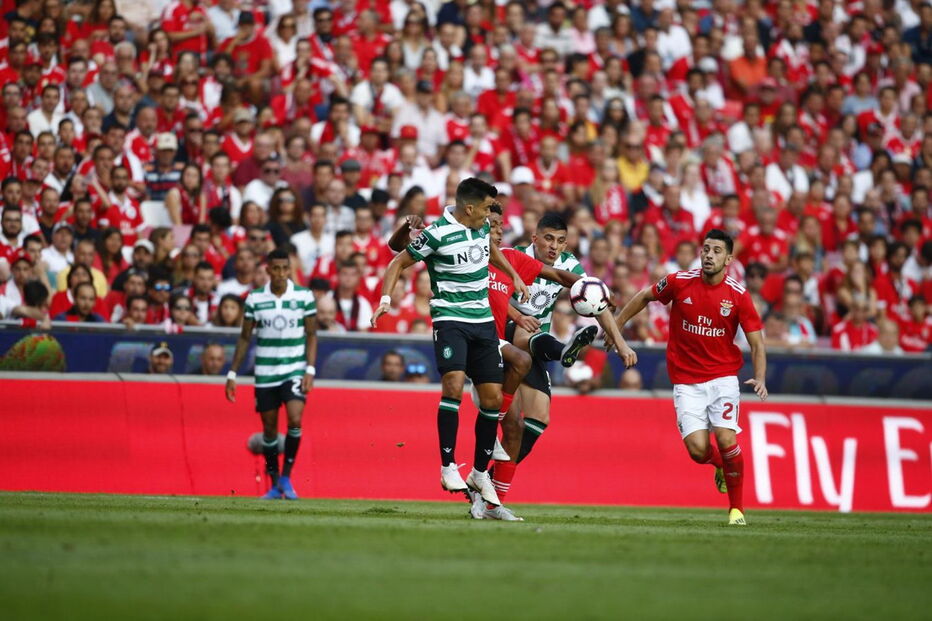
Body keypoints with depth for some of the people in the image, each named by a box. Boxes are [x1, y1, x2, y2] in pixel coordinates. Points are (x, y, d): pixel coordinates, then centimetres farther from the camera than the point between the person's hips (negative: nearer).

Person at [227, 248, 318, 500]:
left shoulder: (304, 296, -2)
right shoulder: (254, 298, 0)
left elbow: (311, 335, 2)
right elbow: (245, 337, 6)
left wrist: (310, 370, -8)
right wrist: (232, 373, 4)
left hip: (295, 370, -1)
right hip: (265, 373, 1)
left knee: (294, 420, -19)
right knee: (269, 428, 4)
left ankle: (286, 477, -5)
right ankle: (275, 485, 16)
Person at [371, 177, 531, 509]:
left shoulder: (482, 226, 7)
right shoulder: (437, 234, -13)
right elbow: (398, 263, -5)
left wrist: (514, 276, 30)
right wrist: (386, 298, -18)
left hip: (483, 321, 7)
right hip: (450, 318, -7)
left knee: (493, 398, 4)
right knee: (453, 385, -26)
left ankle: (480, 474, 17)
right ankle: (448, 467, -17)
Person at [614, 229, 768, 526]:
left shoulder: (738, 295, -9)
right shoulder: (679, 282, -7)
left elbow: (756, 343, -5)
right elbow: (645, 296, 12)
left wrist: (759, 379, -21)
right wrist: (616, 325, 14)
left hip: (723, 376, -1)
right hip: (686, 380, 1)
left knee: (726, 439, -18)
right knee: (697, 449, -13)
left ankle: (737, 507, 3)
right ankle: (720, 464, 26)